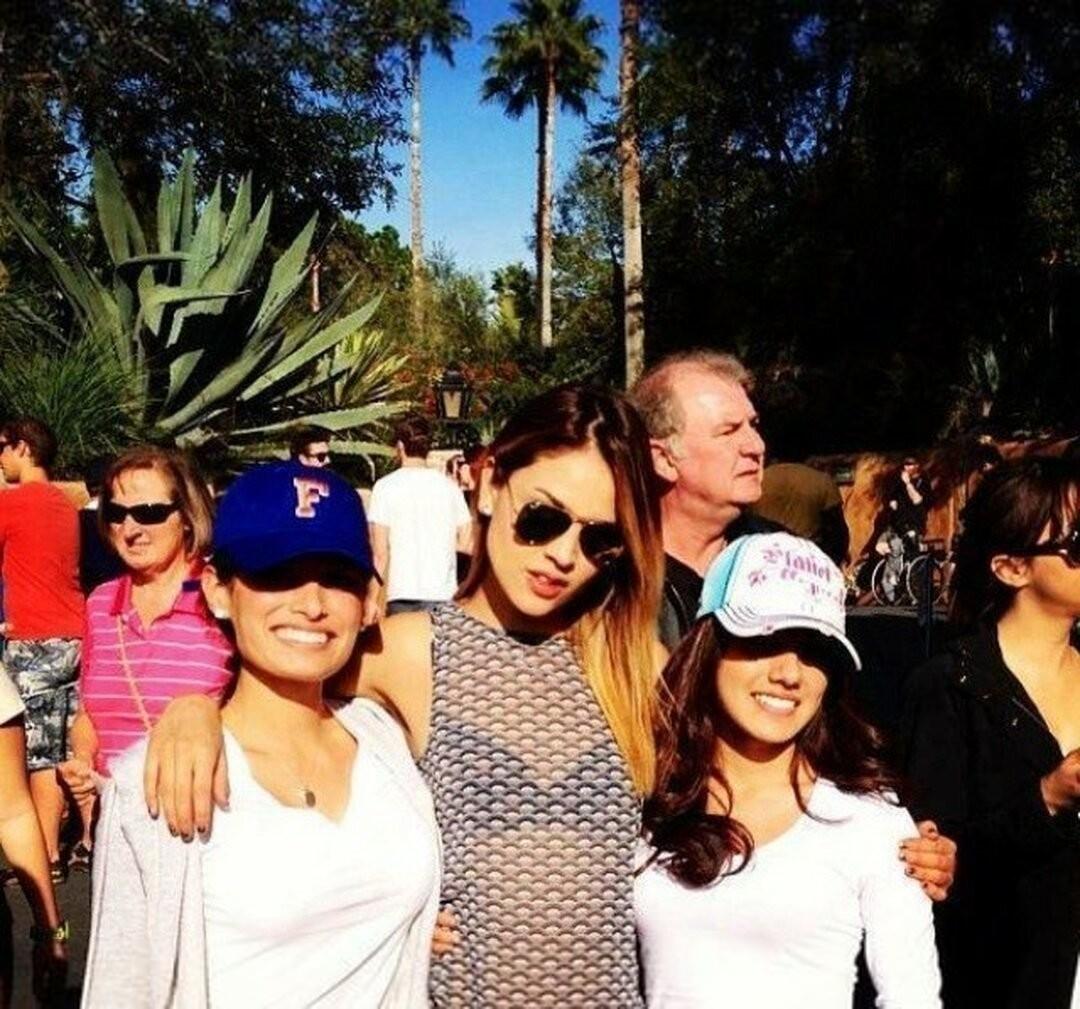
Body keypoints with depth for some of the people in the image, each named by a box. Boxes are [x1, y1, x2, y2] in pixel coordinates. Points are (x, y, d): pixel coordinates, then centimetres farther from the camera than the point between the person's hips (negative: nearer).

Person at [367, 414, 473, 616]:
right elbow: (467, 544, 7)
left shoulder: (386, 486, -1)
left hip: (402, 594, -2)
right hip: (443, 593, 2)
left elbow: (380, 552, -4)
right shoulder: (449, 486, 7)